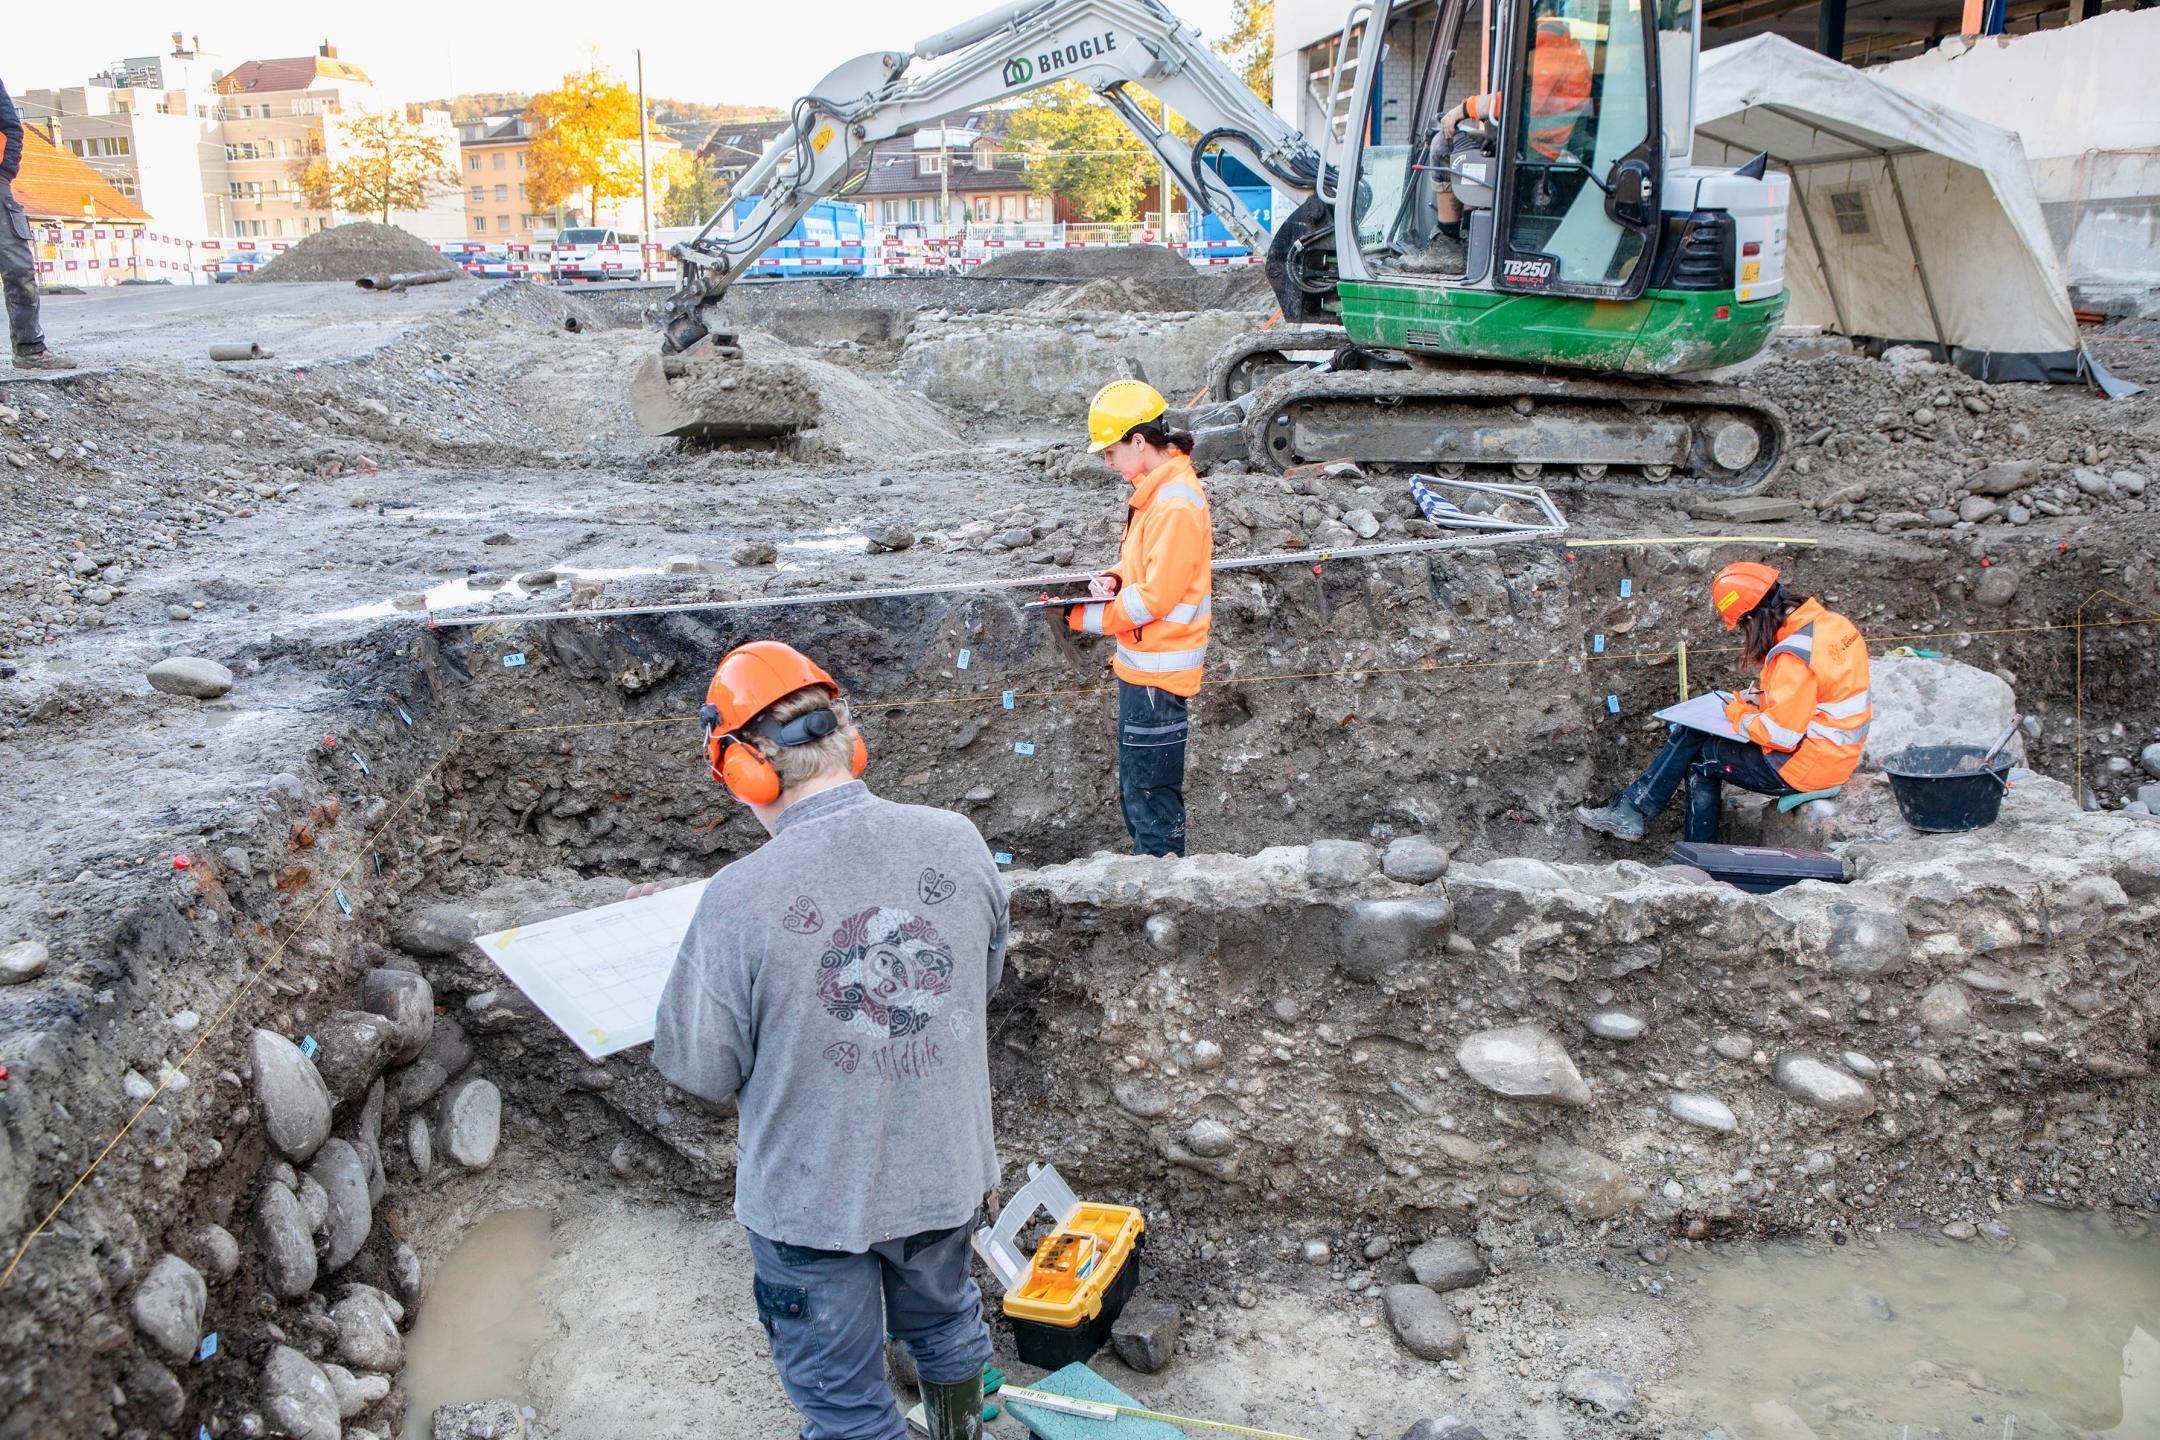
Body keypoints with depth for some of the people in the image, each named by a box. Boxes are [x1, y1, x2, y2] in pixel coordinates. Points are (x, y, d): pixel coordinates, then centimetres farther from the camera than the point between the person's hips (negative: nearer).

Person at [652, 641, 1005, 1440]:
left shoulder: (739, 899, -28)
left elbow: (702, 1070, -15)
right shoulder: (957, 841, -16)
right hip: (942, 1167, 5)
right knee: (944, 1319, 33)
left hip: (813, 1198, -4)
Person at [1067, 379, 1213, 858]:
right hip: (1139, 668, 10)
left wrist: (1083, 618, -12)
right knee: (1135, 794, 19)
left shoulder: (1176, 504, -20)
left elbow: (1156, 597, -22)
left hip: (1157, 676, -10)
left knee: (1152, 801, -1)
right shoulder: (1155, 491, 11)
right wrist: (1113, 579, -2)